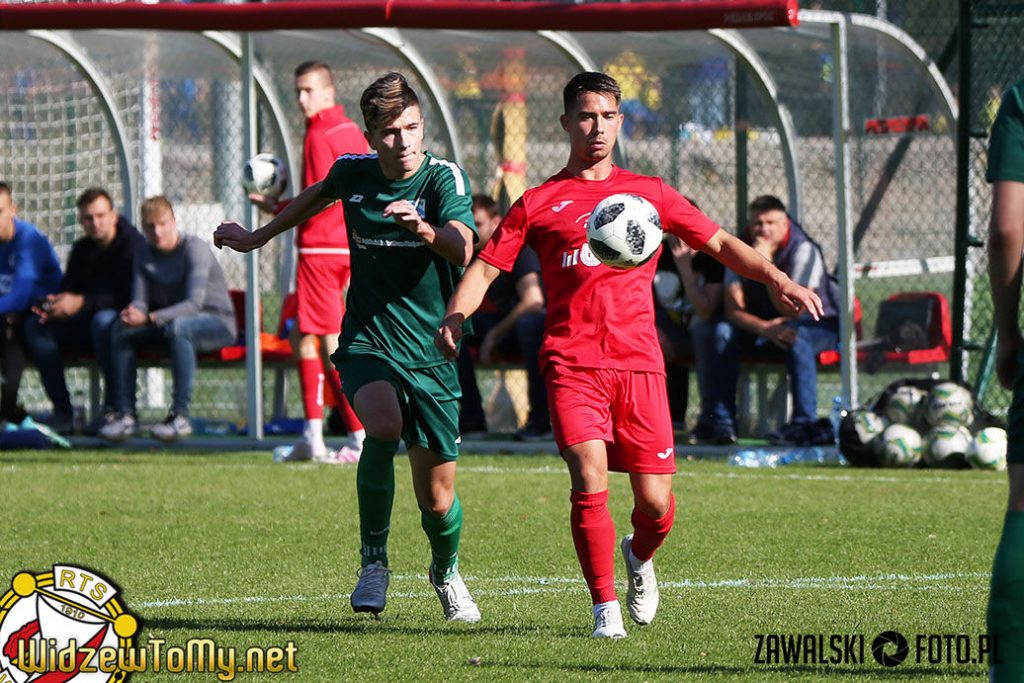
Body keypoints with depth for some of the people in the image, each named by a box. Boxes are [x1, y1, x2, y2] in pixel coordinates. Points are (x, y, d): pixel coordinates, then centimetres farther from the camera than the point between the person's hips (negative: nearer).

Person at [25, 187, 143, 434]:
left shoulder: (132, 243, -12)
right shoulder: (82, 249, 11)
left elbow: (127, 295, -21)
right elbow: (68, 289, 12)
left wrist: (82, 303, -28)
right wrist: (53, 305, -13)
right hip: (86, 324, 7)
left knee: (103, 320, -40)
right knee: (34, 325, -10)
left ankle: (113, 406, -29)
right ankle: (62, 411, -15)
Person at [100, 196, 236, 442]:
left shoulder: (194, 249, -17)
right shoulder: (144, 253, 3)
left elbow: (195, 303, -27)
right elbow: (139, 301, -3)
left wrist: (149, 318, -39)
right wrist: (134, 313, -30)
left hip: (218, 324, -6)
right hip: (172, 319, 6)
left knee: (177, 326, -38)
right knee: (121, 329, -14)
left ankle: (180, 415, -38)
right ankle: (126, 415, -15)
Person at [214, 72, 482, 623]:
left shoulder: (445, 179, -10)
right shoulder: (353, 173, 0)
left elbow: (462, 249, -28)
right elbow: (318, 196, 25)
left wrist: (425, 229, -49)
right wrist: (256, 238, 35)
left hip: (432, 353, -1)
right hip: (366, 344, 1)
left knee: (437, 499, 2)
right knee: (385, 423, -33)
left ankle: (446, 570, 37)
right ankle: (373, 558, -14)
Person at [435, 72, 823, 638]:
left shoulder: (648, 193, 16)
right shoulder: (539, 203, 11)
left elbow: (720, 244, 19)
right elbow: (486, 267, 7)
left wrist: (778, 281, 5)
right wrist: (455, 316, -12)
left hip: (638, 362, 2)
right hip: (571, 362, -2)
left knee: (655, 503, -3)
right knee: (589, 480, -18)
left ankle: (639, 556, 33)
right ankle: (605, 607, -3)